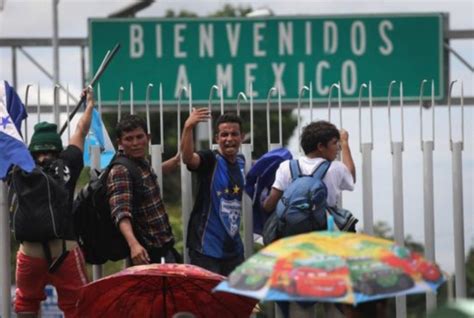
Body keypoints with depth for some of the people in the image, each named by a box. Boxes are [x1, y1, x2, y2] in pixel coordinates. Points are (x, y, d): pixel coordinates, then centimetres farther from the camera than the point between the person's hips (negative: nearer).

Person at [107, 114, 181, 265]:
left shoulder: (142, 162, 7)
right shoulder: (120, 172, -21)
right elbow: (121, 212, -34)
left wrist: (176, 160, 29)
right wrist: (133, 244, -49)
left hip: (165, 247, 10)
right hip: (149, 254, -10)